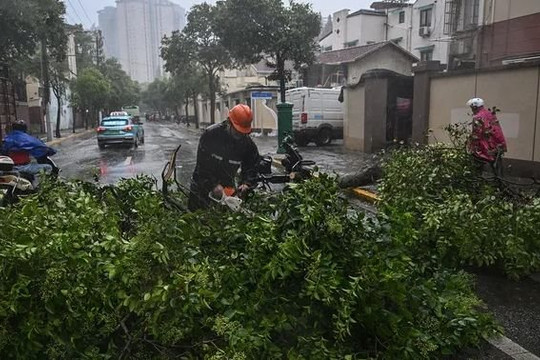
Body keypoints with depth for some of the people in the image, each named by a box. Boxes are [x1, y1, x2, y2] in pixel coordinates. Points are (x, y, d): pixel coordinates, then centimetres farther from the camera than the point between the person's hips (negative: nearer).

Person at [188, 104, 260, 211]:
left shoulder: (247, 143, -10)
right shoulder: (210, 134, -20)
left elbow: (251, 166, -4)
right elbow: (202, 164, -20)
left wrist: (246, 183, -22)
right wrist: (213, 185, -27)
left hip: (227, 188, 2)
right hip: (202, 186, -2)